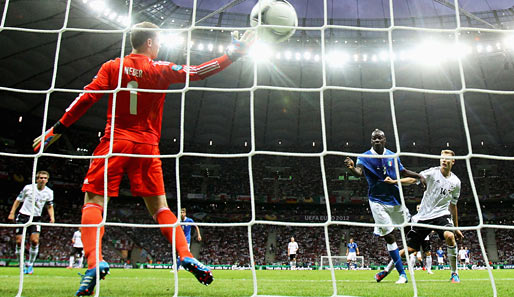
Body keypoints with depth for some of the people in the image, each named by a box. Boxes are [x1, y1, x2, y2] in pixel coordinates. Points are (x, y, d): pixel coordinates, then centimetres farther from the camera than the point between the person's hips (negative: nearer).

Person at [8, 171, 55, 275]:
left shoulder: (49, 192, 0)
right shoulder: (28, 188, -6)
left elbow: (50, 206, 13)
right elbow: (18, 200, 5)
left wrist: (52, 217, -3)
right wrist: (12, 213, -2)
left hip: (36, 218, 1)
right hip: (23, 216, -1)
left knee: (35, 241, -14)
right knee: (19, 242, -4)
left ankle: (30, 265, 1)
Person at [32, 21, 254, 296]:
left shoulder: (112, 67, 7)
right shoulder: (162, 70, 5)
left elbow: (87, 98, -1)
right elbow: (198, 72, 4)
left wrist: (56, 130, 3)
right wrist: (234, 52, 10)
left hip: (115, 142, -1)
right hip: (147, 148, 1)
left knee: (94, 201, 0)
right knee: (159, 205, 8)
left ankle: (94, 262, -19)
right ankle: (186, 256, -3)